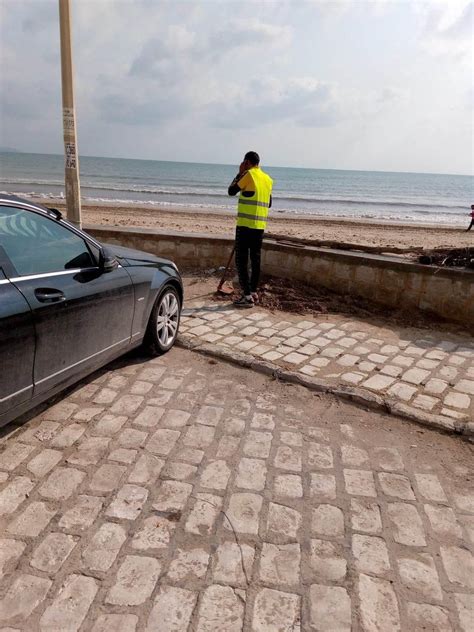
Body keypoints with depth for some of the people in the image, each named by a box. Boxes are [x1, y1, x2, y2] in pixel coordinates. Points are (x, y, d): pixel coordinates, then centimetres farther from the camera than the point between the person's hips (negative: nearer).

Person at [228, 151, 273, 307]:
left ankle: (247, 296, -7)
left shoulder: (249, 174, -9)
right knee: (256, 259, 13)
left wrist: (240, 173, 6)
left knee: (241, 260, -4)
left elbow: (231, 191, -2)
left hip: (246, 224, -7)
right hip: (260, 224, 7)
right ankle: (253, 292, 20)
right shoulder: (267, 179, 12)